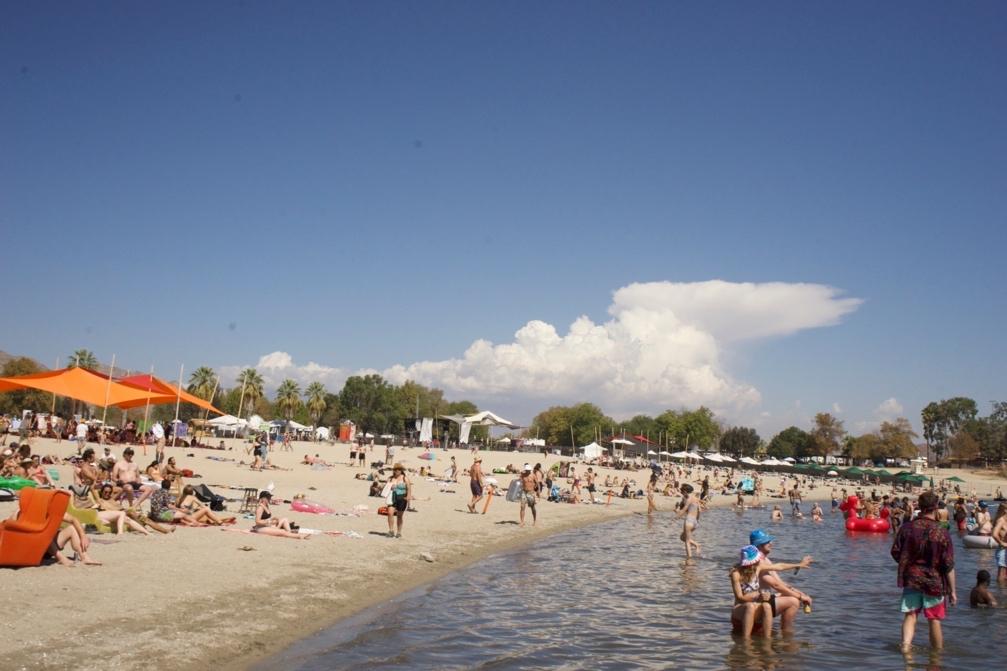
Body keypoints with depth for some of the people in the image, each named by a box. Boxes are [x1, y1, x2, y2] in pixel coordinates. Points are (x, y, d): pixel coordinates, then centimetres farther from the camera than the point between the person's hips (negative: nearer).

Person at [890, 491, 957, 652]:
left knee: (910, 615, 10)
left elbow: (895, 553, 1)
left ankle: (906, 644, -7)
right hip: (934, 581, -2)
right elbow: (949, 565, -10)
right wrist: (952, 591, -1)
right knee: (934, 620, 10)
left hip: (911, 579, 2)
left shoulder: (906, 528, -5)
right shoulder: (942, 533, -13)